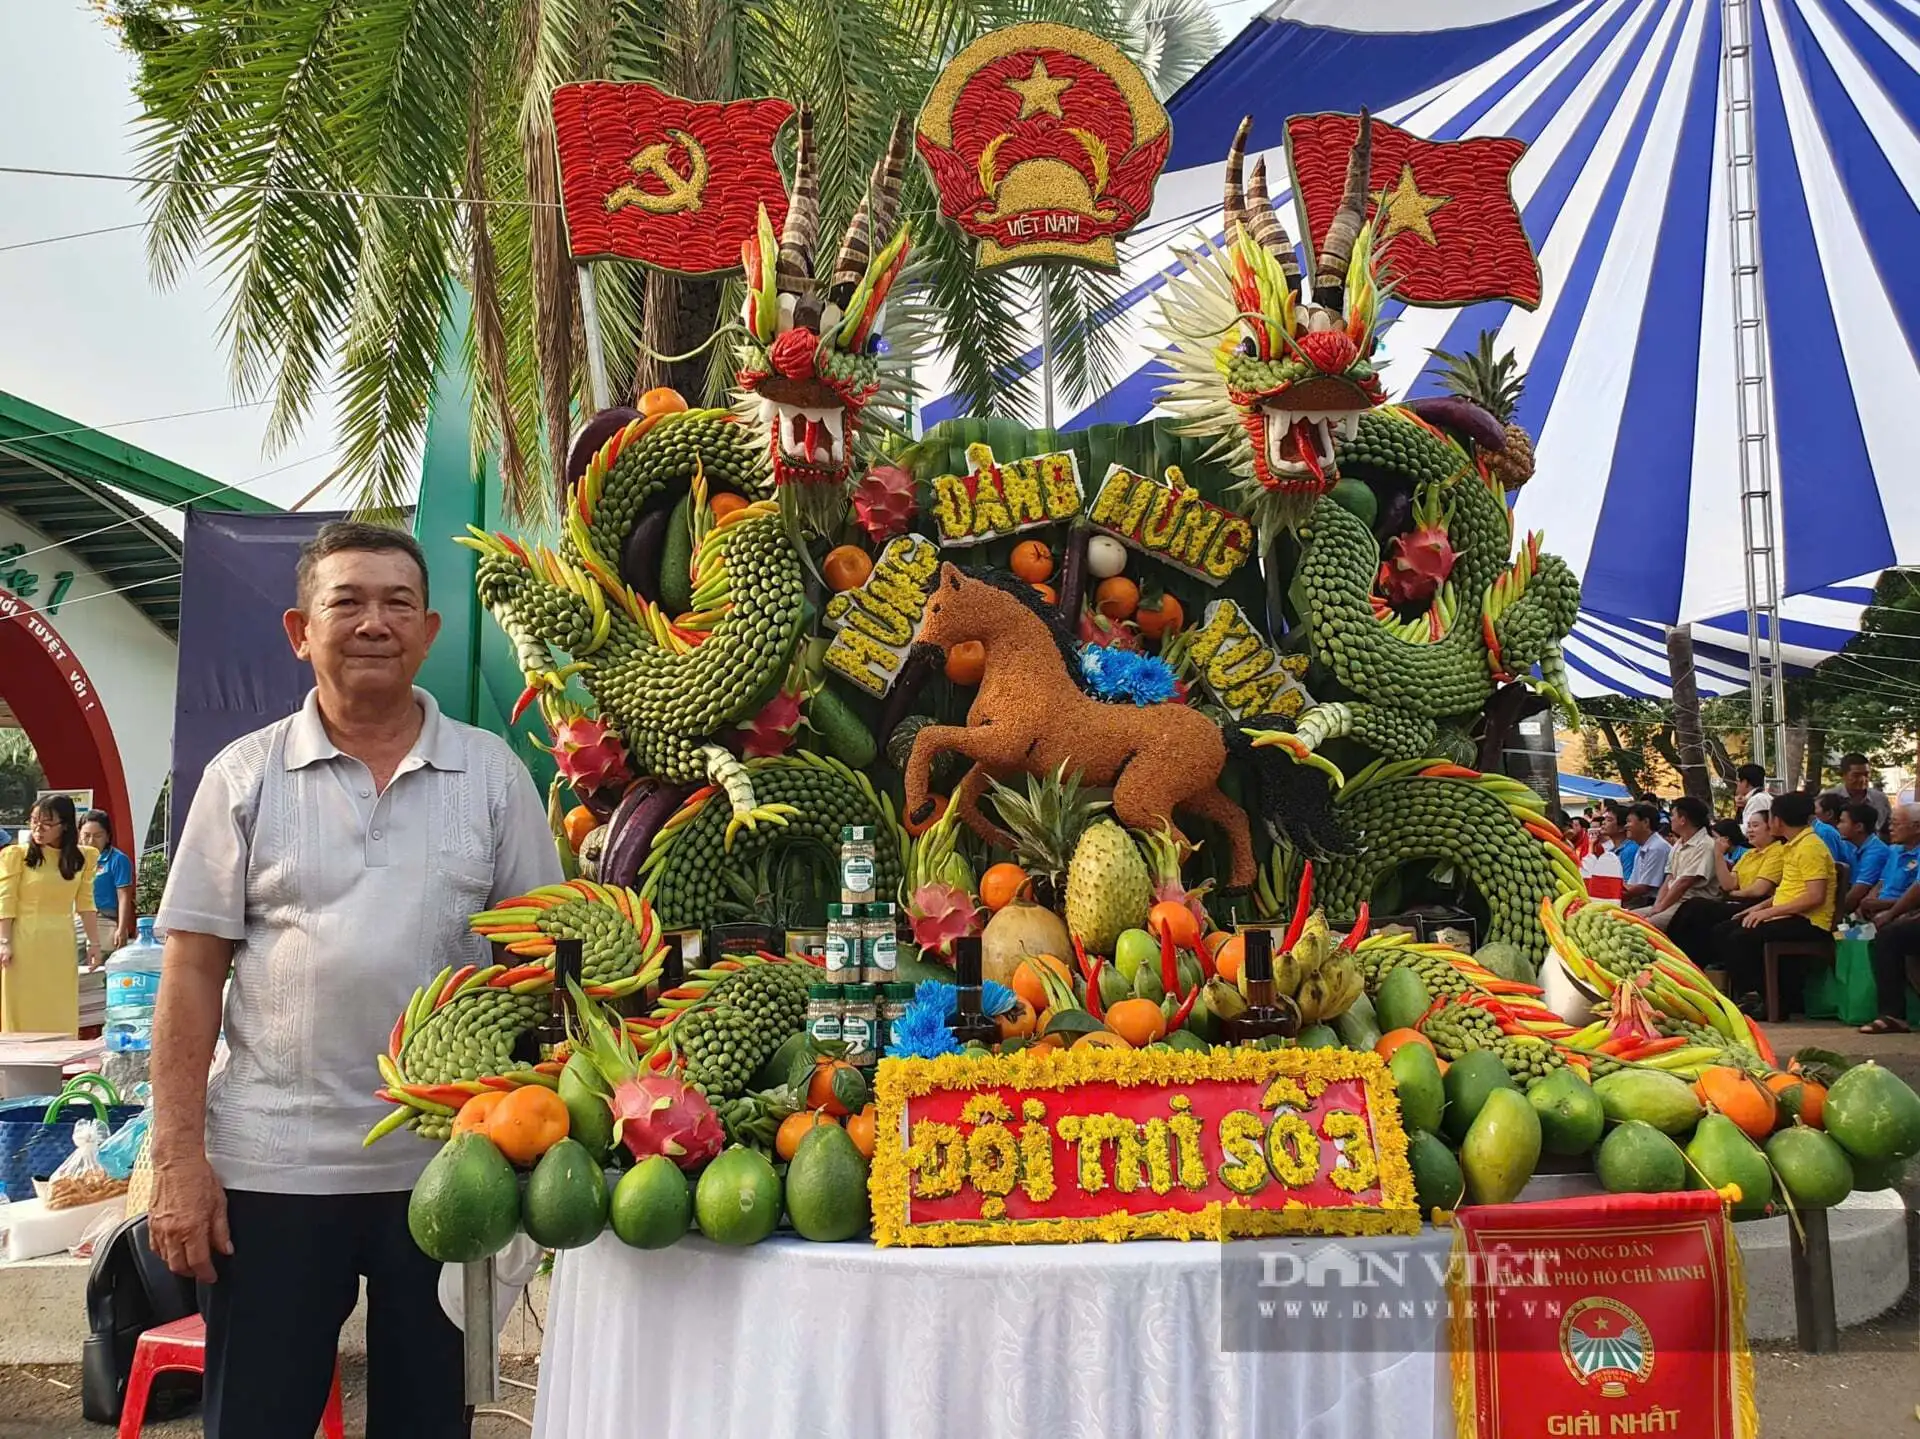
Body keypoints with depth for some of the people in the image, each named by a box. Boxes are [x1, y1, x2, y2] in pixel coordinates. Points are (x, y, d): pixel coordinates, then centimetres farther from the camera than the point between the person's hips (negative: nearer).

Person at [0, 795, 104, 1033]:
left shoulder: (82, 857, 7)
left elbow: (85, 904, 9)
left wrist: (94, 942, 6)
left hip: (61, 946, 3)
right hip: (25, 944, -3)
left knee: (61, 1017, 3)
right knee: (23, 1013, 0)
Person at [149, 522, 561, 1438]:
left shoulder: (493, 774, 3)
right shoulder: (244, 776, 2)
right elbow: (193, 971, 1)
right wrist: (178, 1156, -5)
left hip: (448, 1164, 1)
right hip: (271, 1166, 0)